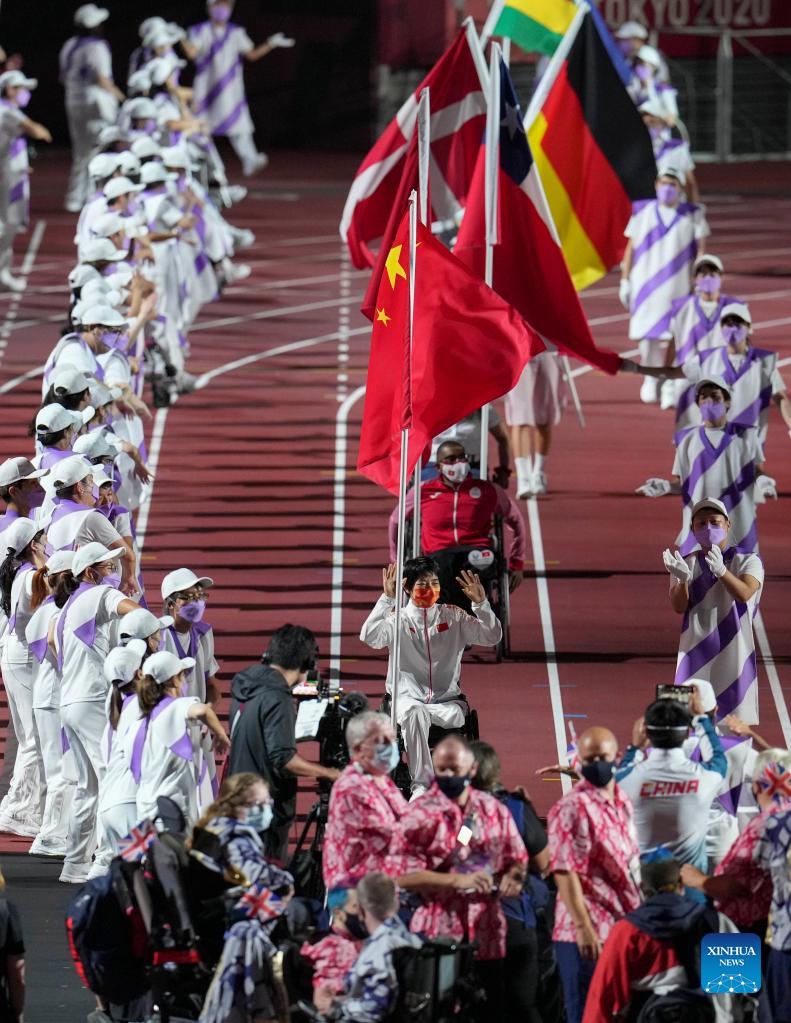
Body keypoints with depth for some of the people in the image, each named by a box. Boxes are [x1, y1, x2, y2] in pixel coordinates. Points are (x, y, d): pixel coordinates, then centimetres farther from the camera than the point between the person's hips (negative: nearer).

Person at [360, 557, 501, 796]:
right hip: (407, 697, -2)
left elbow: (492, 636, 3)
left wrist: (480, 603, -12)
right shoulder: (398, 619, 1)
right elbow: (369, 637, -19)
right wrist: (387, 599, -23)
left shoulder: (453, 617, 9)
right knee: (414, 713, -38)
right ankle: (421, 784, -36)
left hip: (446, 699, 2)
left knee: (456, 716, -33)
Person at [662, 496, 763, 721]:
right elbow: (678, 607, -6)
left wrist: (721, 571, -37)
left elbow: (744, 593, -19)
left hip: (735, 650, -2)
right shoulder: (687, 563, 7)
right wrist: (683, 579, -27)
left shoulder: (748, 561, 1)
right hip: (697, 652, 2)